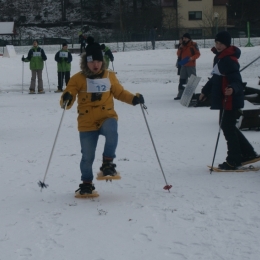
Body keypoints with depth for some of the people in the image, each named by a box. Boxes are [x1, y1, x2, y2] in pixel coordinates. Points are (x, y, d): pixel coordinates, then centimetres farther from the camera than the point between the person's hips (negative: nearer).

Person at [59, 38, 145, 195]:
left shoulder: (109, 76, 5)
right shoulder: (78, 79, -4)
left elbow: (119, 92, 18)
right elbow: (69, 94, -7)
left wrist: (134, 99, 3)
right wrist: (67, 98, -31)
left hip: (107, 117, 1)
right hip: (87, 122, -1)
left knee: (111, 131, -35)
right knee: (87, 156, 2)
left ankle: (108, 163, -19)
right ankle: (87, 183, 25)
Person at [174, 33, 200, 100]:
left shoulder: (193, 45, -6)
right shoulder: (182, 45, 13)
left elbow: (198, 54, -7)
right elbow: (179, 54, 12)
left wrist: (192, 58, -23)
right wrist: (180, 48, -5)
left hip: (191, 65, -6)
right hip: (183, 65, 6)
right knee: (182, 80, 7)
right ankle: (180, 94, 11)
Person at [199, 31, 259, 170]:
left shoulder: (229, 60, -19)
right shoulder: (219, 57, 12)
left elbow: (237, 81, -24)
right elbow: (215, 78, 24)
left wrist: (232, 89, -45)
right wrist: (205, 91, 32)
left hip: (230, 100, -10)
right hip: (224, 100, 10)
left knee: (228, 128, -3)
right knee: (227, 126, 17)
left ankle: (233, 160, 7)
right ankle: (248, 153, 25)